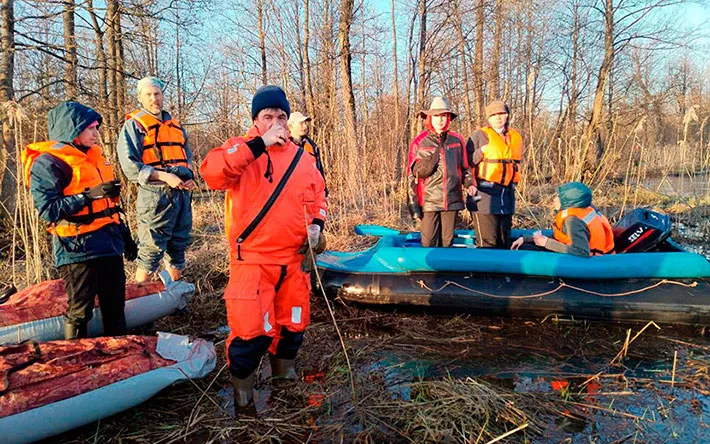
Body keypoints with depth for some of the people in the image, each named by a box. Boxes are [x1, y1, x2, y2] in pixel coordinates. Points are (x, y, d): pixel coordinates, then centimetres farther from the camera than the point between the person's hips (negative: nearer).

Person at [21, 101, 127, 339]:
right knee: (79, 311, 2)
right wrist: (89, 195, -26)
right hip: (78, 248, -8)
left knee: (115, 306, 14)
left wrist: (123, 236, 22)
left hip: (109, 244, 8)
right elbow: (47, 209, -19)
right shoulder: (47, 163, -10)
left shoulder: (93, 155, 15)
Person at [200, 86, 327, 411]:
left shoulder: (302, 158, 9)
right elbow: (212, 173, -25)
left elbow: (317, 195, 20)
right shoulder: (240, 149, -4)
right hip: (252, 260, -5)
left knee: (292, 326, 17)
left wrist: (317, 223, 1)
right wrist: (258, 145, -26)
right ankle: (242, 391, 22)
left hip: (293, 260, 5)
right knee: (251, 330, -4)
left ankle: (284, 376, 43)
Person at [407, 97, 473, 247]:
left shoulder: (457, 140, 8)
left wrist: (470, 183, 1)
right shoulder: (419, 142, 1)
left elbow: (464, 167, 20)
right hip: (429, 201, -2)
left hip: (452, 200, 3)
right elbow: (412, 174, 2)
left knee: (447, 241, 10)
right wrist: (413, 203, -2)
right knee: (429, 242, -3)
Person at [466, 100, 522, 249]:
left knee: (504, 241, 14)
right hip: (485, 193, -6)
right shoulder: (479, 135, -3)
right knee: (488, 242, -9)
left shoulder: (516, 137, 14)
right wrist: (481, 151, -19)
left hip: (507, 193, 6)